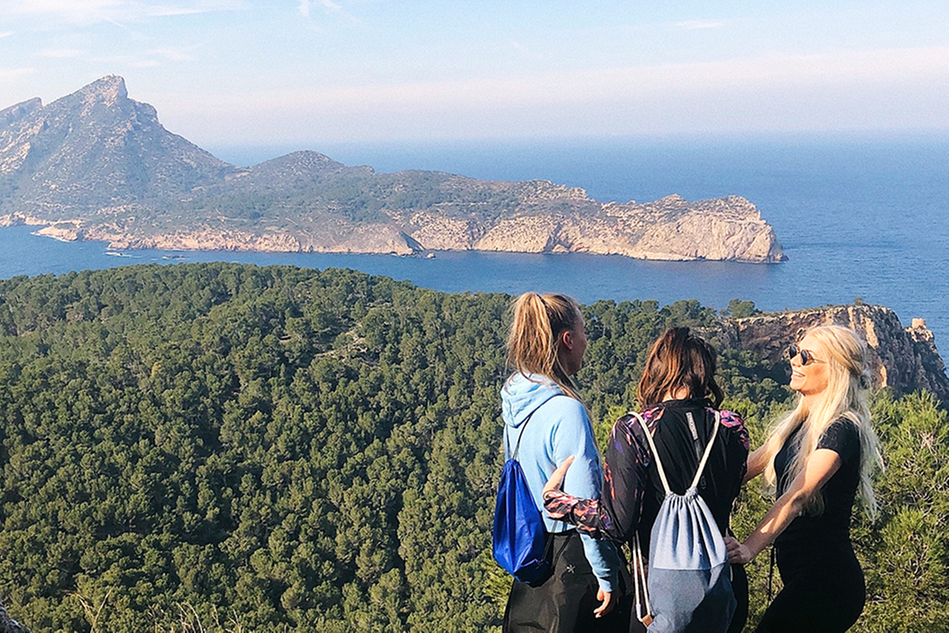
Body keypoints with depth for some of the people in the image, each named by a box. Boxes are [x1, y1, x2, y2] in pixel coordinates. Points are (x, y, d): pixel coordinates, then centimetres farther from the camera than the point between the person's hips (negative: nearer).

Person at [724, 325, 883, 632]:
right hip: (799, 573, 8)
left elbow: (797, 496, -28)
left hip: (825, 581, -8)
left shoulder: (842, 430, -16)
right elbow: (745, 468, 8)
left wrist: (750, 546, -39)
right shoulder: (797, 423, 11)